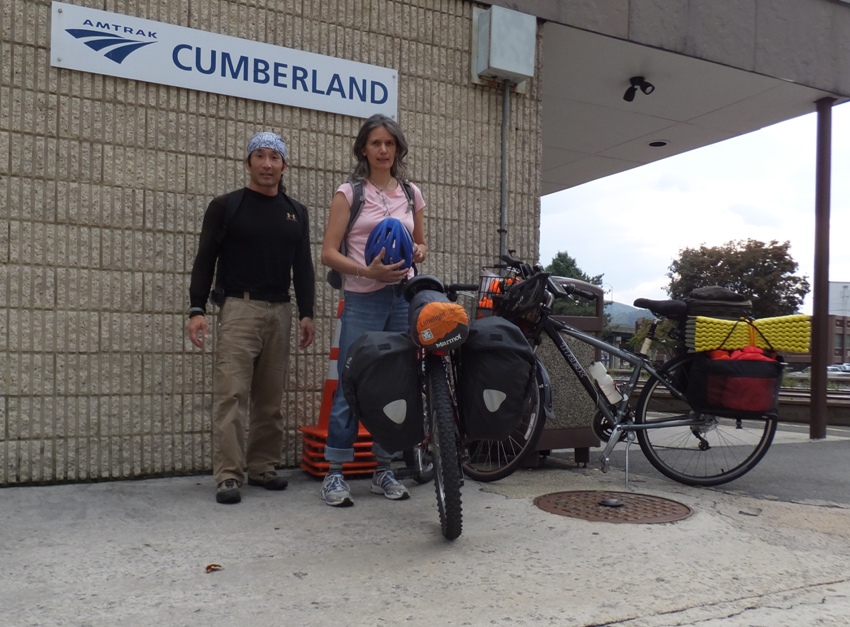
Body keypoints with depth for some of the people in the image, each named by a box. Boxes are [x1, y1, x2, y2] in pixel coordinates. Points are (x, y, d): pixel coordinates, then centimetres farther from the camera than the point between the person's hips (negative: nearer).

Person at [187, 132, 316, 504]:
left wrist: (306, 313, 5)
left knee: (271, 397, 7)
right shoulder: (226, 207, 3)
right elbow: (205, 260, 0)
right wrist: (197, 309, -10)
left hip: (280, 311, 4)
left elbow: (303, 267, 14)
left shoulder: (296, 213, 14)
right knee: (232, 394, -9)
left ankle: (263, 467, 16)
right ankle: (228, 475, -6)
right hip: (239, 308, -4)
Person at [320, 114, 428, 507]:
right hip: (363, 298, -4)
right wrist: (369, 271, -19)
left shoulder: (411, 194, 14)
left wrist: (418, 252, -1)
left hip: (403, 296, 4)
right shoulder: (349, 193, 2)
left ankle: (383, 470, 20)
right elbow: (329, 253, -4)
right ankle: (334, 473, 8)